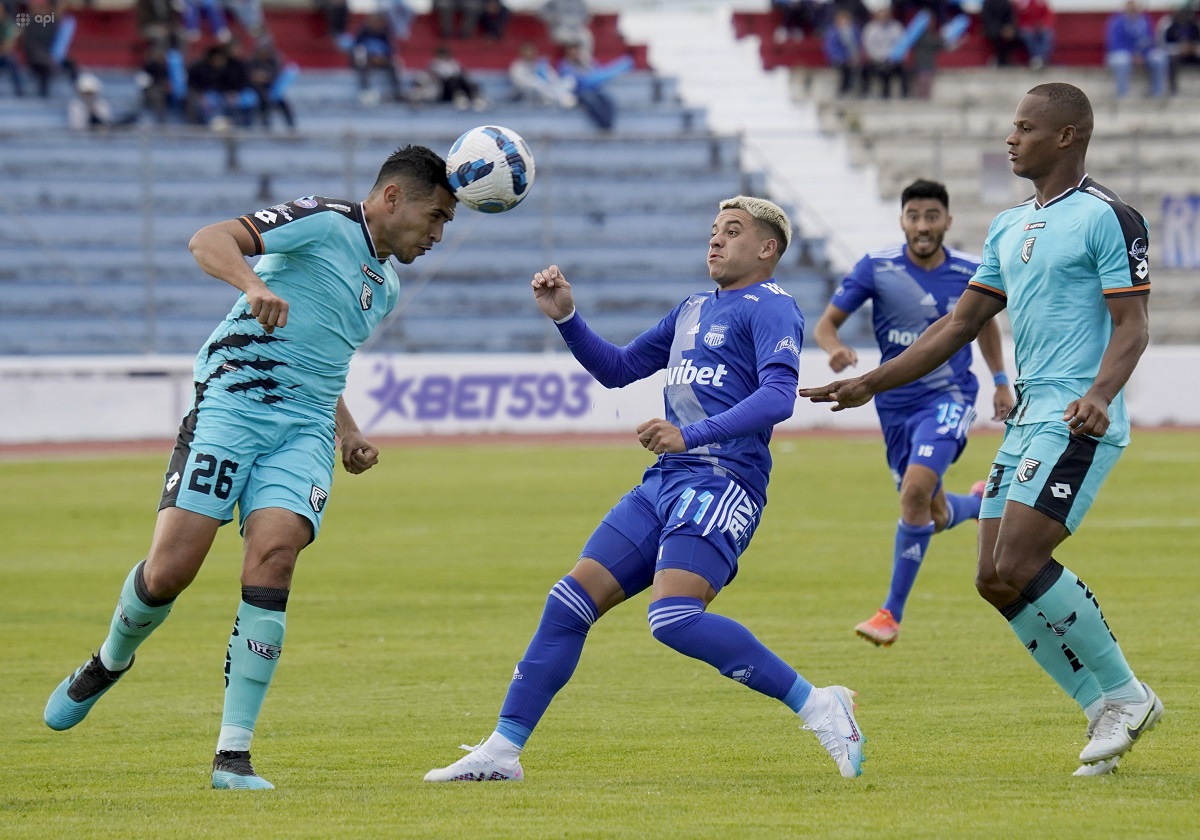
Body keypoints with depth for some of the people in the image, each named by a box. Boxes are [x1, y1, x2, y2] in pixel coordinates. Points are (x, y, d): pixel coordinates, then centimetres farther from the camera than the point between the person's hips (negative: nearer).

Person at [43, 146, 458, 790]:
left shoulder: (386, 286, 23)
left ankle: (232, 755, -18)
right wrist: (254, 283, -35)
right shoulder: (326, 222, -3)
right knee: (170, 569, -14)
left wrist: (348, 431, 22)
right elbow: (208, 241, -15)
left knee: (274, 553, -20)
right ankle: (109, 663, 21)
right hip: (232, 400, -6)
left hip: (305, 431, 6)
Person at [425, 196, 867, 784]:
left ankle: (818, 707, -18)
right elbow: (618, 368, 33)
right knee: (570, 602, 2)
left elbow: (778, 395, -19)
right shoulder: (694, 310, 24)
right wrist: (564, 317, 17)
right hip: (664, 480, 8)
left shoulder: (771, 308, -2)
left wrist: (692, 435, -30)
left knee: (674, 618, -27)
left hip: (720, 481, -8)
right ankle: (501, 752, 7)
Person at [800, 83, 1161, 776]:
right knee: (996, 581, 1)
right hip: (1029, 418, 9)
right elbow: (962, 324, 22)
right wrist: (870, 385, 18)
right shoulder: (1010, 228, 18)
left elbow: (1132, 326, -13)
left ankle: (1125, 695, -5)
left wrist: (1099, 394, -31)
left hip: (1077, 423, -9)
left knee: (1017, 566, -19)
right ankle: (1107, 710, 8)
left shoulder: (1108, 218, -8)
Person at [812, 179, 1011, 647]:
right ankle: (982, 503, 49)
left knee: (915, 490, -26)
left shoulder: (969, 273, -5)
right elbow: (826, 324, -6)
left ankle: (892, 614, -16)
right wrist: (835, 349, -29)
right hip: (896, 402, 2)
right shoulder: (876, 268, -9)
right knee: (933, 517, 10)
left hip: (949, 397, -2)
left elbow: (985, 322, 16)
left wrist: (1001, 381, 18)